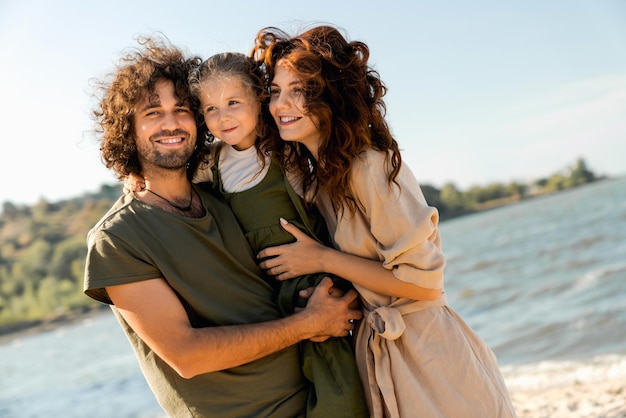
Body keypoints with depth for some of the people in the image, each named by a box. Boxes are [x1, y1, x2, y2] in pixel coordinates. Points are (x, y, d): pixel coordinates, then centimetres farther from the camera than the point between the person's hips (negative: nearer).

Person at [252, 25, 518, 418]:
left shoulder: (372, 166, -19)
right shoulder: (309, 176, 6)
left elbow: (423, 281, -20)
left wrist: (323, 260, -18)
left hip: (428, 361, -8)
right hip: (375, 358, 8)